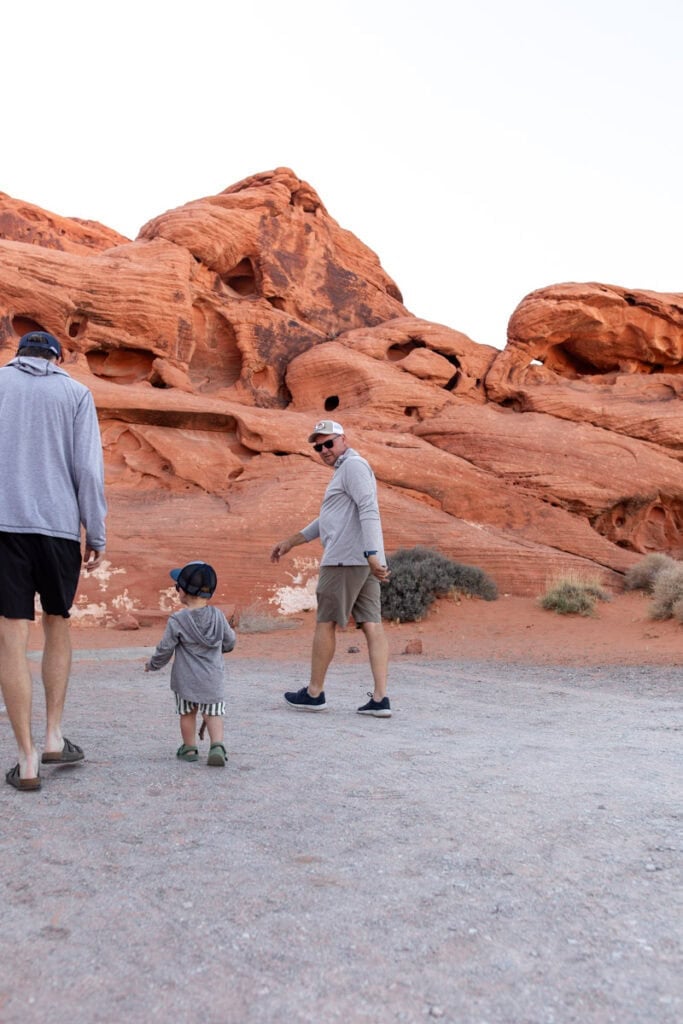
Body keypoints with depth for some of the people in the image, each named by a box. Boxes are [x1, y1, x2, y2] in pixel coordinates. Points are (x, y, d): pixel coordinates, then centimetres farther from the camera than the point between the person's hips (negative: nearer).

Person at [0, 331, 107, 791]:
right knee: (58, 625, 18)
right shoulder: (75, 392, 7)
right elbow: (89, 468, -1)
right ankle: (54, 737, 16)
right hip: (59, 525, 0)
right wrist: (97, 535, 3)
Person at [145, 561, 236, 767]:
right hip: (213, 678, 2)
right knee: (213, 713, 10)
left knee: (187, 713, 15)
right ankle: (217, 746, -4)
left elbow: (165, 649, -5)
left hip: (186, 679, -2)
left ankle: (189, 748, 23)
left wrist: (152, 665, 14)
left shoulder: (177, 620, -13)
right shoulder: (217, 616, -3)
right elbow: (229, 642, 9)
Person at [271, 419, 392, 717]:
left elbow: (369, 511, -19)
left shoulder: (353, 464, -6)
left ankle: (314, 693, 11)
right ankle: (380, 699, 1)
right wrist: (290, 542, 33)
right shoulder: (344, 471, 26)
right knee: (372, 626, 2)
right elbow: (328, 520, 32)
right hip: (364, 561, 10)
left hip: (347, 558, -10)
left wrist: (372, 555, -27)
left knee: (325, 622, 1)